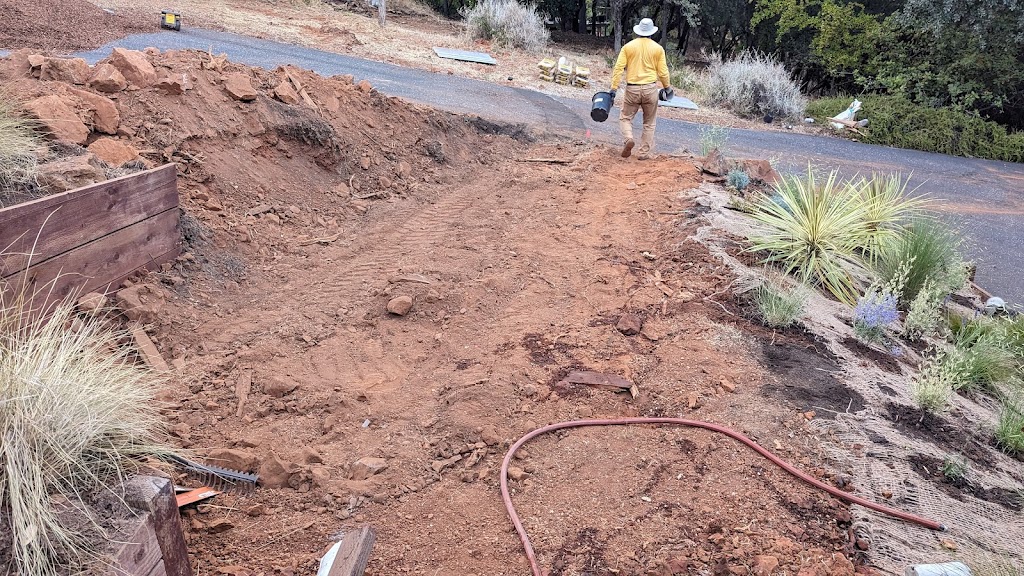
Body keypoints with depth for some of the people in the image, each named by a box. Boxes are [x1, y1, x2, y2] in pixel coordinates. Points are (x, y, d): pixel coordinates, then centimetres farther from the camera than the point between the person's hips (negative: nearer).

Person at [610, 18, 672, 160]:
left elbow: (618, 68, -6)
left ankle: (629, 139, -14)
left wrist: (614, 88, -5)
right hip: (650, 89, 1)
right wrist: (668, 87, 17)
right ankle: (644, 152, 14)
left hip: (632, 89, -1)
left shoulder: (628, 47, 0)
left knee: (625, 117, 14)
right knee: (649, 123, 13)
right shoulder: (658, 48, 1)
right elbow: (663, 72, 1)